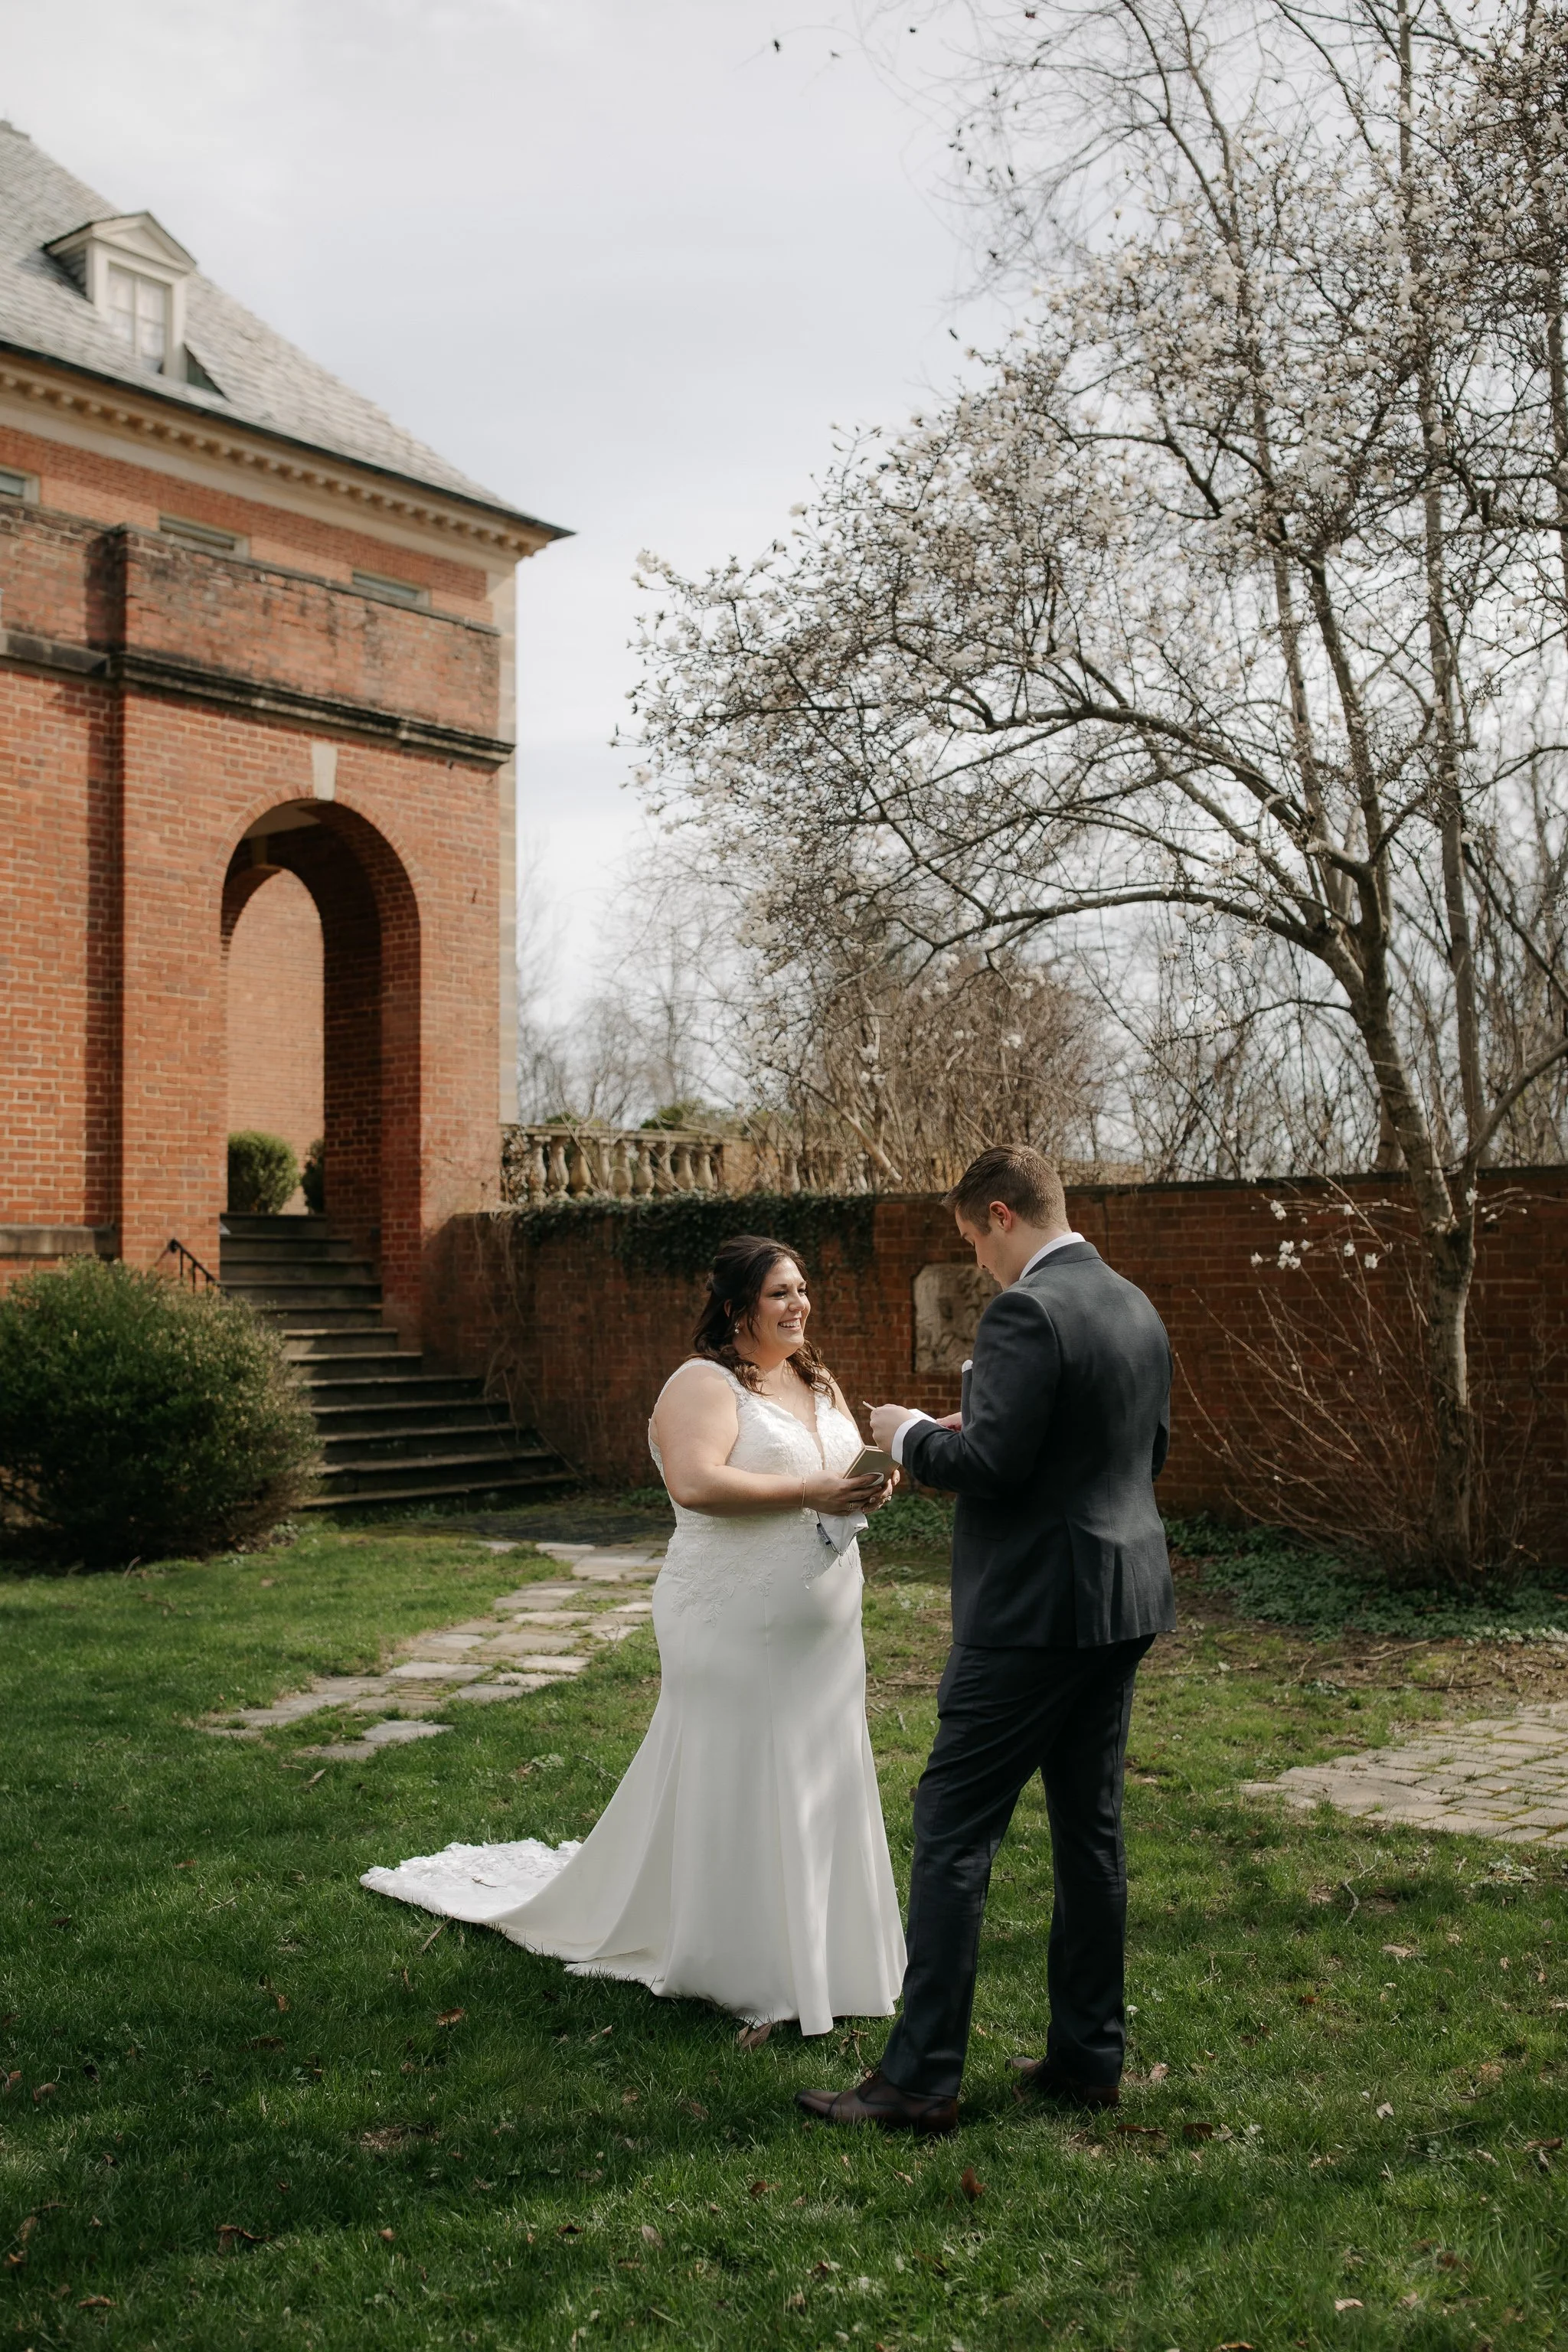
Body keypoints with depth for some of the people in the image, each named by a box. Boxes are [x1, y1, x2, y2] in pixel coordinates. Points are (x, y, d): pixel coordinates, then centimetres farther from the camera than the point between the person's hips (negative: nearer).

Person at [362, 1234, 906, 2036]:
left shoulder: (816, 1382, 15)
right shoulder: (704, 1385, -11)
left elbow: (849, 1460, 21)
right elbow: (696, 1481, -26)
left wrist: (873, 1482, -4)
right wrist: (810, 1492, -24)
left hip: (820, 1632, 8)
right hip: (735, 1632, -7)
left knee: (811, 1781, 13)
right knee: (730, 1783, 0)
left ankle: (812, 1941, 27)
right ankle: (736, 1964, 13)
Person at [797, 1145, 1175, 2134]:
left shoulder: (1027, 1314, -17)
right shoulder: (1137, 1308, 11)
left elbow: (991, 1463, -23)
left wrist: (911, 1434, -4)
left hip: (1036, 1608, -9)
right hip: (1126, 1603, 9)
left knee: (954, 1831, -1)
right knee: (1091, 1830, 16)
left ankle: (921, 2078, 4)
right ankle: (1089, 2056, 26)